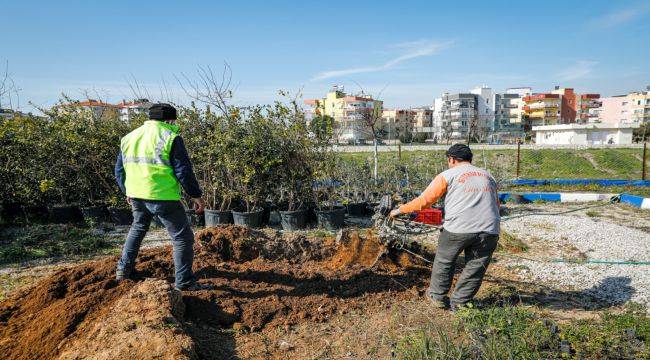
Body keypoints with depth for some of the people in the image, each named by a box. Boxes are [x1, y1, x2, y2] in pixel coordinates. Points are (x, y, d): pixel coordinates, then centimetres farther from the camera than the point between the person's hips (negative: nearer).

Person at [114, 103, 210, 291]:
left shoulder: (128, 138, 13)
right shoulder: (170, 138, -8)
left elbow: (119, 170, 19)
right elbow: (183, 170, -12)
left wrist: (128, 191, 32)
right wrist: (196, 195, -5)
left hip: (136, 196, 7)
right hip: (163, 197, -7)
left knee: (137, 229, 31)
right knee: (182, 237, 3)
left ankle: (124, 269, 38)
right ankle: (184, 282, 5)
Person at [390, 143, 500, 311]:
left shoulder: (448, 175, 6)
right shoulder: (488, 176, 20)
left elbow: (424, 200, 5)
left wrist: (400, 210, 15)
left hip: (458, 228, -3)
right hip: (489, 231, 3)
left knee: (444, 261, 20)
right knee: (475, 268, 17)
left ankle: (437, 296, 32)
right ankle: (459, 303, 24)